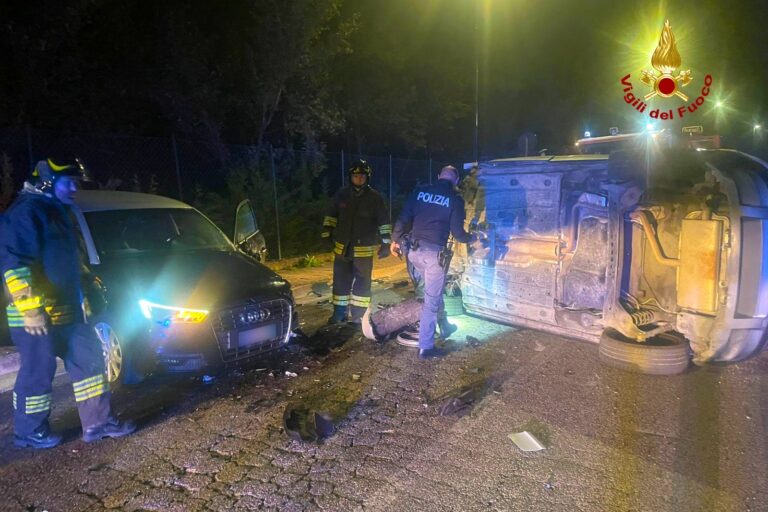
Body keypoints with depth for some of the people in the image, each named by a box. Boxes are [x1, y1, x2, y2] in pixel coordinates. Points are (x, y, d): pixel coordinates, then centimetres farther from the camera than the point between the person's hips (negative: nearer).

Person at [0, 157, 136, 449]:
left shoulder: (57, 212, 19)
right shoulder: (26, 211, -12)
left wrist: (81, 299, 24)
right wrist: (30, 308, -25)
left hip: (66, 311, 9)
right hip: (35, 315, -9)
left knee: (89, 359, 8)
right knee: (38, 371, 2)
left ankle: (97, 422, 15)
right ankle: (29, 432, 21)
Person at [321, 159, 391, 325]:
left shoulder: (375, 198, -7)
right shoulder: (341, 195, 2)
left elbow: (384, 222, -4)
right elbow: (331, 216, 12)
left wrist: (385, 243, -8)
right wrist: (326, 234, 6)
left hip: (364, 249, -3)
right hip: (342, 247, 3)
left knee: (362, 282, 5)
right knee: (341, 281, 10)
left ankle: (358, 314, 17)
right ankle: (339, 312, 24)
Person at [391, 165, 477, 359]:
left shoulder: (420, 191, 7)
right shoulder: (455, 199, -3)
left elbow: (403, 219, 4)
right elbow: (457, 233, -4)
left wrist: (395, 240, 19)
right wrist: (472, 238, 17)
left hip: (415, 251, 5)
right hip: (434, 253, -5)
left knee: (434, 290, 28)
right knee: (431, 300, 5)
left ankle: (444, 326, 40)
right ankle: (426, 347, 12)